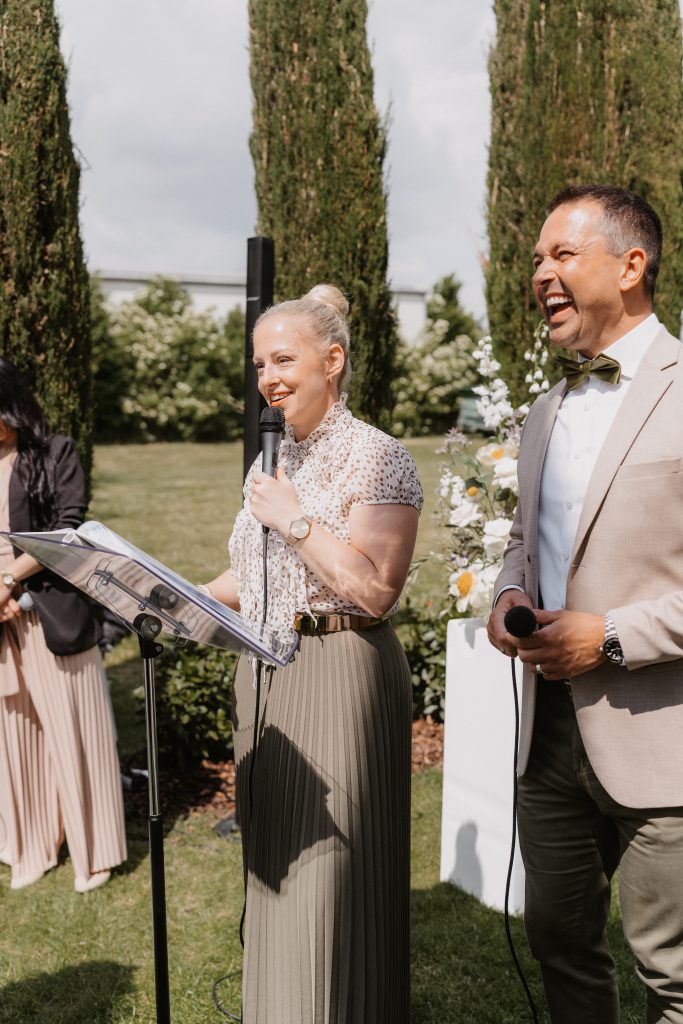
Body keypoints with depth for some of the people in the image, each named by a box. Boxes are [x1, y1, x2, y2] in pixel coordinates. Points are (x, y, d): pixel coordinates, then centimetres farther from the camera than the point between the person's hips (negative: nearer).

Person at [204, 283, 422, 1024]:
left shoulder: (376, 457, -11)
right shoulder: (270, 462, 13)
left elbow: (374, 590, -20)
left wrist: (295, 518, -17)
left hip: (339, 678, -8)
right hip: (263, 679, 8)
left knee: (328, 877, -2)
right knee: (273, 865, 17)